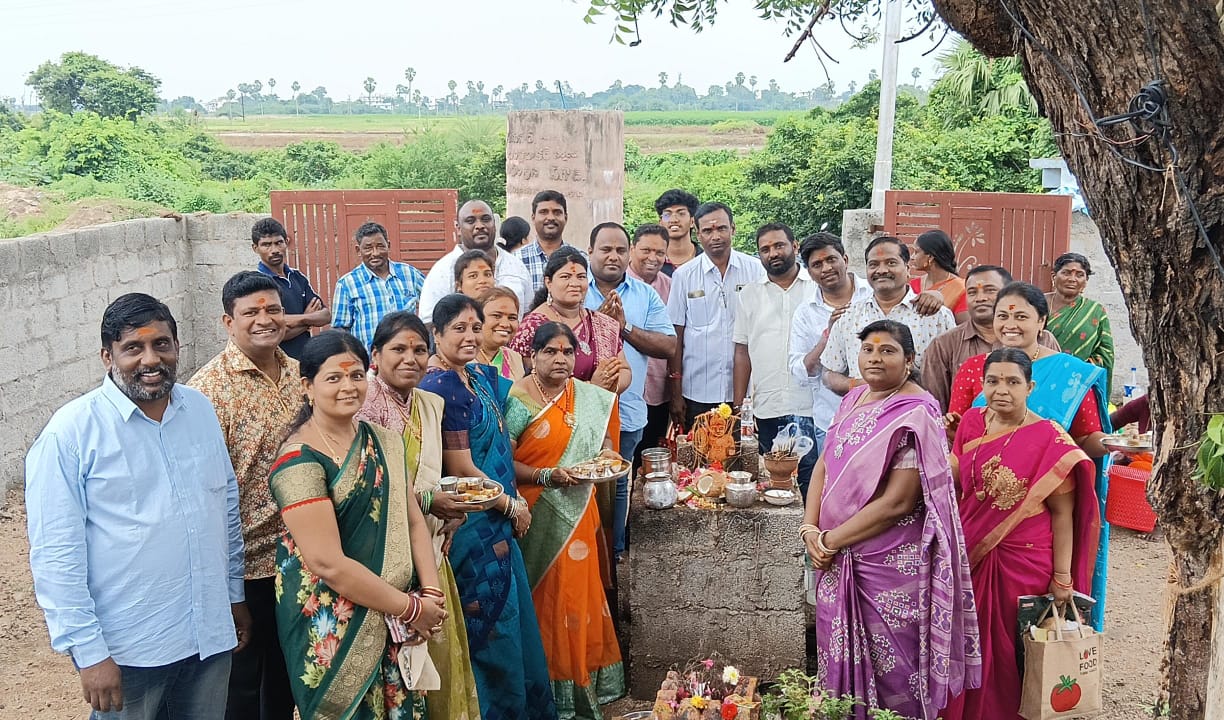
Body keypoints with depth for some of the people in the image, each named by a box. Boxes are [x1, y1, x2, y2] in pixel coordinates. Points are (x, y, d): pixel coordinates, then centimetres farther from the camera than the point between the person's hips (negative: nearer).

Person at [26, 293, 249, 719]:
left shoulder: (201, 409, 3)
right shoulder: (71, 432, -13)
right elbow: (56, 553, -14)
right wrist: (88, 652, -15)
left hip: (211, 636, 5)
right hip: (126, 650, -5)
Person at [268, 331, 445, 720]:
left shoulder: (383, 441, 5)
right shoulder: (300, 461, -17)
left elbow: (413, 521, 5)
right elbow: (329, 563, -21)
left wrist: (431, 595, -9)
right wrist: (412, 608, -15)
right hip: (332, 627, -6)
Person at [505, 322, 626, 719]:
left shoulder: (590, 398, 6)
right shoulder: (516, 399, -9)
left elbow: (603, 436, 20)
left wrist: (607, 453, -2)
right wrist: (545, 476, -24)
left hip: (580, 513, 5)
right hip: (539, 517, -5)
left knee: (580, 591, 12)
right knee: (549, 596, 2)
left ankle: (584, 678, 28)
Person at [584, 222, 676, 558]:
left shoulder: (647, 296, 8)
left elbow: (668, 346, -1)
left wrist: (625, 327, -10)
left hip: (626, 413, 2)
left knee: (617, 486, 13)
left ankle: (614, 554, 26)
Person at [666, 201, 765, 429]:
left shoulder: (755, 271, 2)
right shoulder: (684, 275, 2)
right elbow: (676, 337, 3)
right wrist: (676, 394, 0)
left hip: (744, 391, 0)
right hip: (698, 393, 0)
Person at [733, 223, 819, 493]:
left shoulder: (820, 287, 3)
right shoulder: (750, 294, 11)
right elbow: (742, 352, 11)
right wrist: (738, 407, 7)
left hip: (810, 408, -2)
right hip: (765, 410, 2)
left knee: (812, 481, -1)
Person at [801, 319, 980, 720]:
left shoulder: (915, 414, -15)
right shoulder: (854, 400, 8)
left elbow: (897, 501, -20)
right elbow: (824, 465, 9)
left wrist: (831, 539, -14)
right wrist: (811, 528, -5)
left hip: (893, 562, -7)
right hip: (840, 558, 7)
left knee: (890, 667, 6)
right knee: (842, 654, 16)